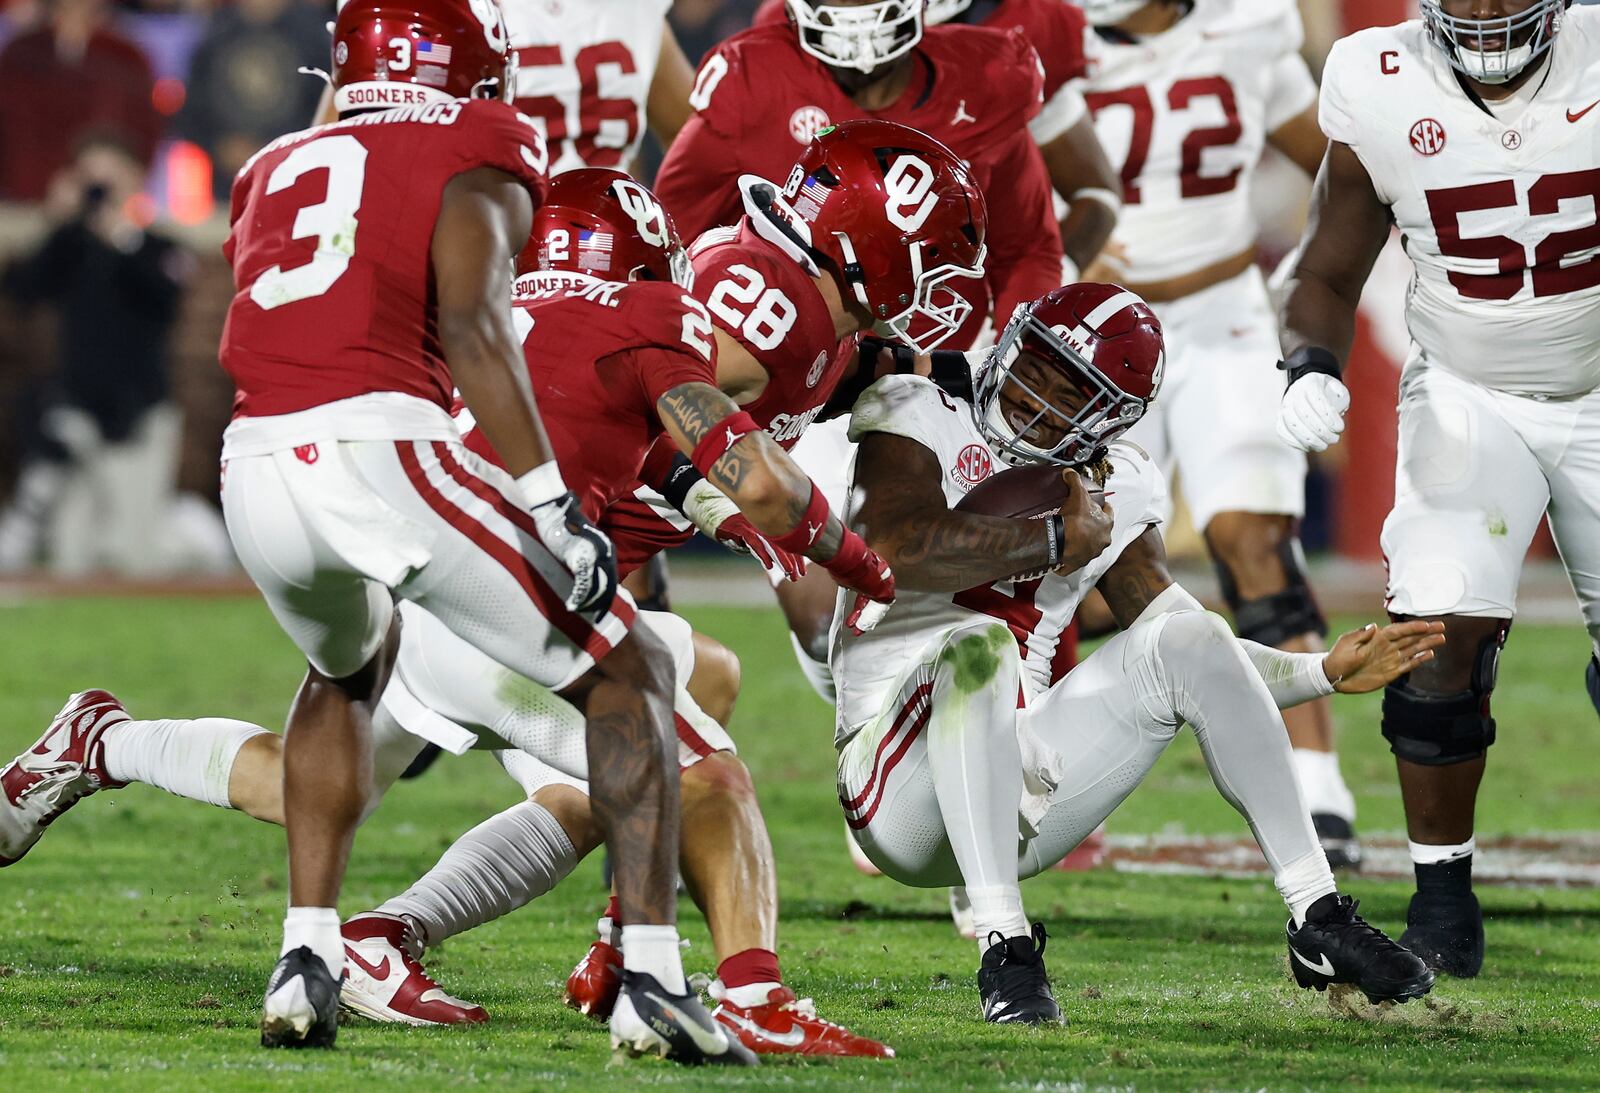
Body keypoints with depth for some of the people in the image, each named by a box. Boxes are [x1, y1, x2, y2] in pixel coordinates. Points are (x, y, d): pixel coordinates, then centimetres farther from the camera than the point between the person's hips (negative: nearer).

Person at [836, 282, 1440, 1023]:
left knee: (1186, 642, -10)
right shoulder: (918, 419, -4)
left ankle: (1318, 923, -10)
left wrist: (1325, 673, 7)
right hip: (902, 788, -5)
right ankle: (1003, 951, -38)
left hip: (1014, 781, 5)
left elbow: (1196, 658, 17)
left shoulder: (1112, 491, 10)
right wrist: (1055, 540, -15)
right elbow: (900, 552, -25)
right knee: (980, 644, -35)